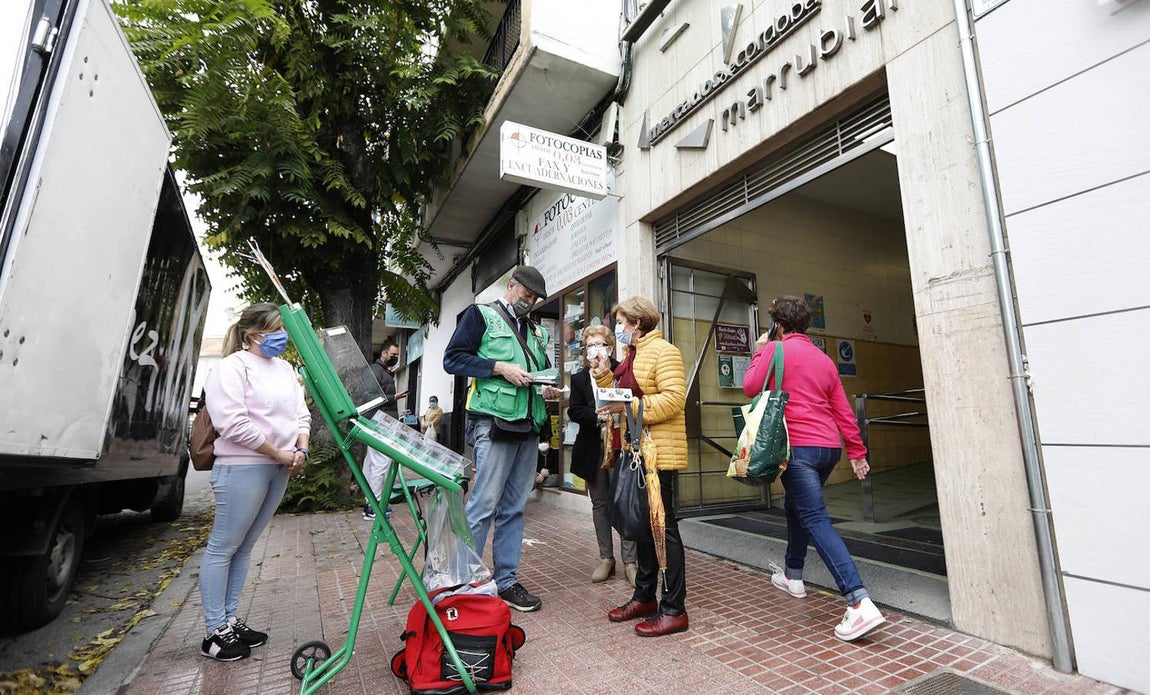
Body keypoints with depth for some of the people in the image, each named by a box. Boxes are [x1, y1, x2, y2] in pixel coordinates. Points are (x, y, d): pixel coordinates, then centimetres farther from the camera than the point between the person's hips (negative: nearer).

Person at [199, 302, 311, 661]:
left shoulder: (284, 369, 15)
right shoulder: (232, 367, -9)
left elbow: (301, 413, 14)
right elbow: (233, 423, -19)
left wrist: (301, 448, -3)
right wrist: (279, 454, -14)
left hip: (279, 469, 8)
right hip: (243, 467, -8)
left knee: (244, 547, 16)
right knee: (222, 548, 4)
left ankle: (230, 620, 27)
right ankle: (215, 632, 15)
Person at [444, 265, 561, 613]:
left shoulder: (537, 330, 21)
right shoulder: (481, 314, 3)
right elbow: (453, 358, -5)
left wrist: (548, 388, 4)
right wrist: (499, 368, -14)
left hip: (529, 427, 6)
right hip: (494, 423, -6)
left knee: (513, 508, 11)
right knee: (483, 505, -6)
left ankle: (507, 582, 22)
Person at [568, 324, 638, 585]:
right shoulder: (579, 378, 9)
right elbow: (574, 411, 1)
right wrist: (597, 416, -15)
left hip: (620, 447, -3)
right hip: (593, 449, 3)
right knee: (600, 504, 12)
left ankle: (630, 561, 11)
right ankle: (606, 558, 24)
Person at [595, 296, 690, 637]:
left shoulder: (663, 351, -10)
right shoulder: (631, 356, 18)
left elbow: (674, 399, -22)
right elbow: (621, 399, 16)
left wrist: (630, 407, -23)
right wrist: (604, 377, 4)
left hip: (659, 453, -9)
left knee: (664, 527, -1)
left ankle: (673, 610, 11)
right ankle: (645, 596, 30)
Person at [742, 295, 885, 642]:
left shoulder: (776, 349, -4)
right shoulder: (823, 358, 15)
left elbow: (751, 387, -5)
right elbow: (843, 410, 14)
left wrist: (760, 352, 8)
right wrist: (857, 451, 17)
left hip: (798, 446, -8)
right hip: (829, 447, 8)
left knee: (816, 519, -9)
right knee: (795, 506, 23)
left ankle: (860, 603, -17)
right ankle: (792, 575, 36)